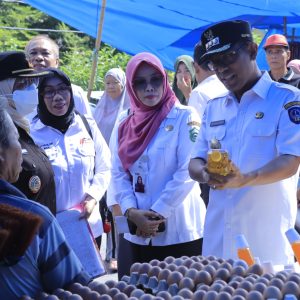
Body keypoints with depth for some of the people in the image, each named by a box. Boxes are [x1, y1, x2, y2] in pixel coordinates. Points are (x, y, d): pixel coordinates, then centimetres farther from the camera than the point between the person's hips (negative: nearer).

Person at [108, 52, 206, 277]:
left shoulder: (185, 117, -3)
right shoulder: (125, 126, 11)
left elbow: (187, 171, -11)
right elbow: (118, 174, 7)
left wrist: (157, 213, -13)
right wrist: (131, 212, -10)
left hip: (180, 231, -4)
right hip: (137, 233, 4)